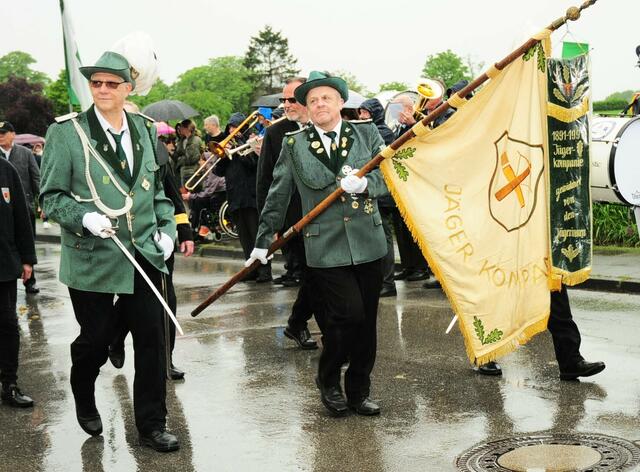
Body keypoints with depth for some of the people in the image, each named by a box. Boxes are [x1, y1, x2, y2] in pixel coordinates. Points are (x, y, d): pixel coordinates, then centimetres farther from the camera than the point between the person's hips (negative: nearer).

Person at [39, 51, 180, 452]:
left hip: (144, 254, 3)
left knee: (152, 339, 2)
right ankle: (84, 401, 40)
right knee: (96, 339, 8)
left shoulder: (145, 130, 8)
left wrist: (167, 227, 4)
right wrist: (85, 217, -21)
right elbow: (51, 196, -5)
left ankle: (152, 425, 15)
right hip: (92, 258, -3)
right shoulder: (67, 132, -6)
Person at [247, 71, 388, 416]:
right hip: (325, 248, -3)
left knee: (367, 321, 8)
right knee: (348, 316, -12)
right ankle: (328, 381, 14)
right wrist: (263, 241, 12)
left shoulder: (366, 133, 6)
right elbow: (277, 197, 9)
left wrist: (365, 183, -19)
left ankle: (359, 391, 25)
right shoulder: (293, 145, 3)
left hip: (368, 243, 3)